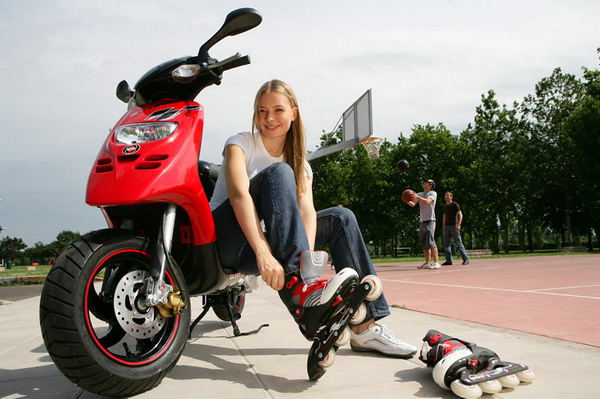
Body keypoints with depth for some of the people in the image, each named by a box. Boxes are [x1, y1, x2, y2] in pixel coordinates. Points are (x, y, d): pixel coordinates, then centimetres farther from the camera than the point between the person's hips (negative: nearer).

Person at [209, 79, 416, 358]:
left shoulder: (300, 163, 7)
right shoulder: (240, 144, -7)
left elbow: (307, 211, -13)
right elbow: (238, 194, -27)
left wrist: (307, 255, -34)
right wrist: (263, 254, -42)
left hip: (266, 237, 5)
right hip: (225, 239, -5)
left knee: (341, 217, -8)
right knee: (278, 173, -27)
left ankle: (365, 326, -13)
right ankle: (297, 287, -45)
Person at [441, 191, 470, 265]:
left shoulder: (455, 205, -2)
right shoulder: (445, 206, 16)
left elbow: (460, 215, -9)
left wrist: (458, 225, -19)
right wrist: (443, 226, 15)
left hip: (454, 225, -6)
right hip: (447, 226, 6)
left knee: (458, 243, -7)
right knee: (446, 244, 2)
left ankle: (465, 259, -3)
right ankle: (449, 260, 6)